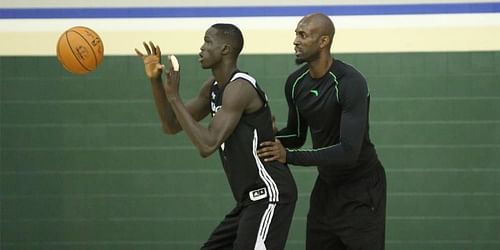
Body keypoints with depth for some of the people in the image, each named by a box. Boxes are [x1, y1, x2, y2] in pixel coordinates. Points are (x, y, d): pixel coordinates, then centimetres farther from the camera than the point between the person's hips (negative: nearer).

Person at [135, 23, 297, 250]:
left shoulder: (239, 88, -19)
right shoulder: (213, 88, 11)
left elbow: (207, 145, -26)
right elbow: (172, 126, 17)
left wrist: (174, 96, -20)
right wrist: (155, 81, 5)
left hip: (269, 196, -10)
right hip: (252, 197, 10)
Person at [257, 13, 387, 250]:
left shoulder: (351, 83, -25)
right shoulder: (296, 82, -2)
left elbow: (349, 152, -32)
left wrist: (289, 156, -31)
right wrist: (267, 137, -8)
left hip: (361, 189, -7)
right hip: (326, 186, 7)